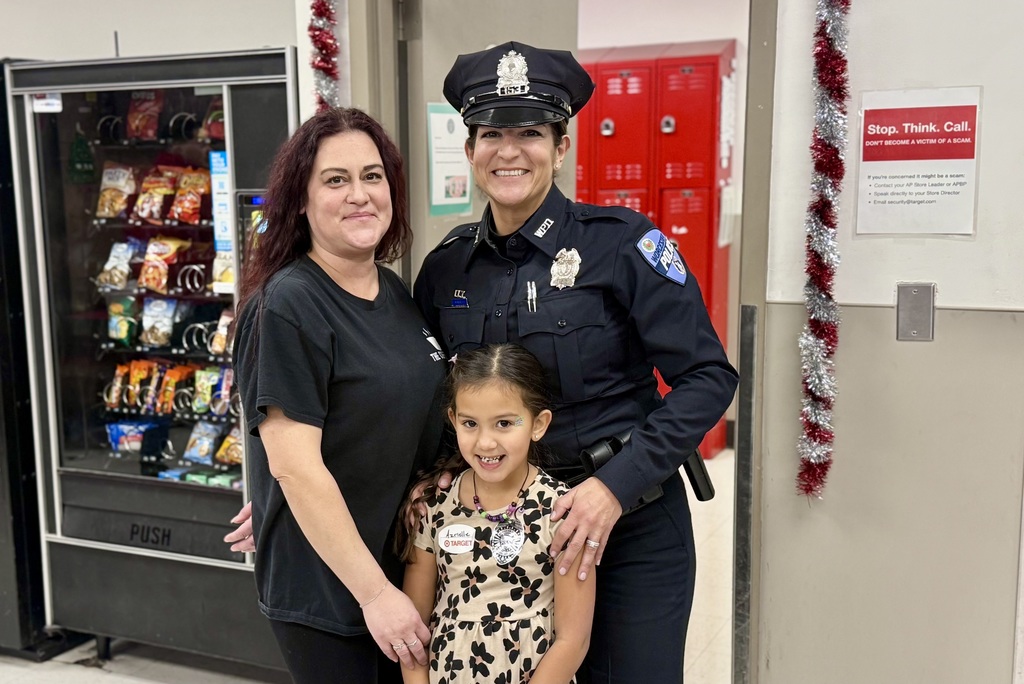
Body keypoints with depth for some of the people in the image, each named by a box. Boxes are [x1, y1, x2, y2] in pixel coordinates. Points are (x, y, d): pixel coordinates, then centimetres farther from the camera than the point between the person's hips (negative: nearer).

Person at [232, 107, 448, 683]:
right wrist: (374, 591, -19)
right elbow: (294, 466, -22)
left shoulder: (396, 293, 4)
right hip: (325, 589, -7)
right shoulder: (288, 306, -18)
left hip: (406, 566, 7)